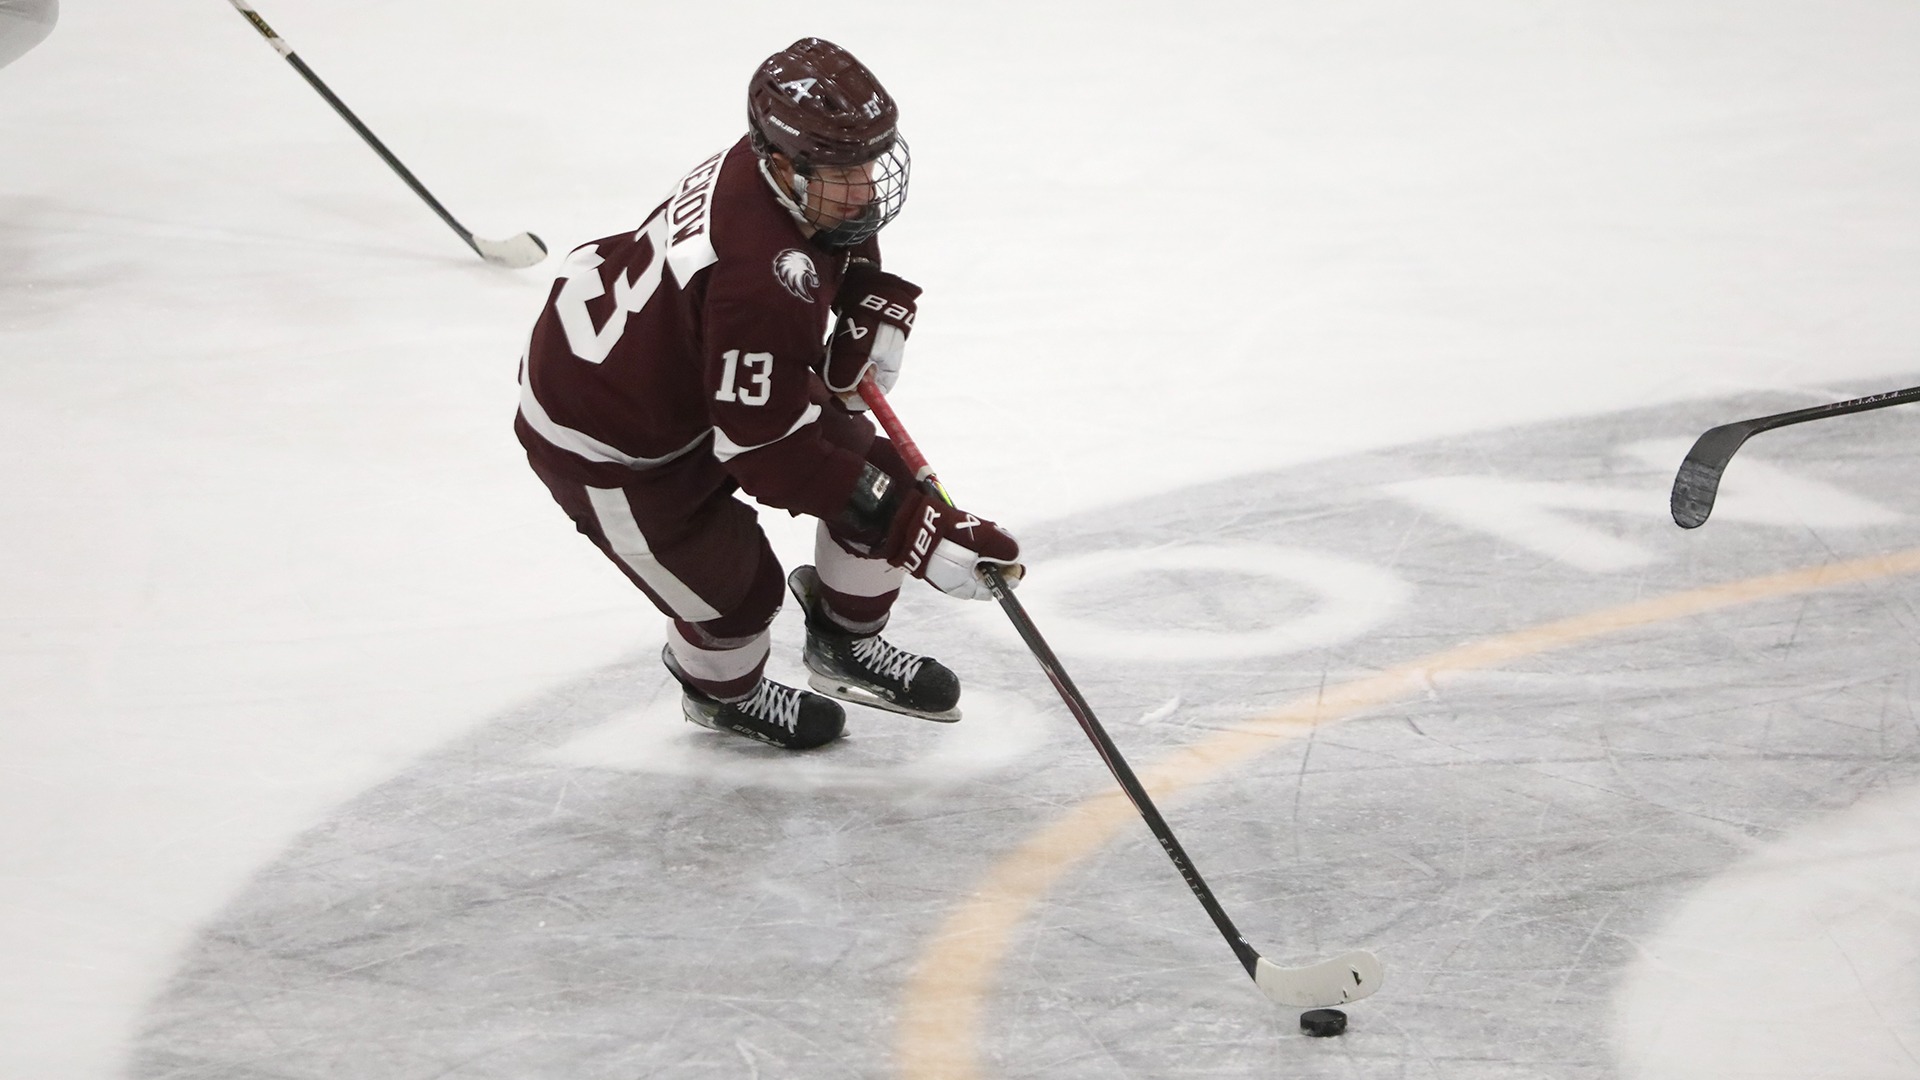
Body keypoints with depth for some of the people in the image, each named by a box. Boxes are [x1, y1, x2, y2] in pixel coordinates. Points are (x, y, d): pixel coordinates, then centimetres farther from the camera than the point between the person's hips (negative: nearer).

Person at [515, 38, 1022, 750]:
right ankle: (720, 691, 41)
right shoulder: (756, 280, -43)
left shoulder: (798, 170, -17)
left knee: (877, 471, 6)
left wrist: (874, 315, -7)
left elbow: (847, 245, 11)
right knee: (735, 590, 5)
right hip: (606, 443, -9)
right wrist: (916, 533, -36)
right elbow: (768, 451, -36)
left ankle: (845, 645, 32)